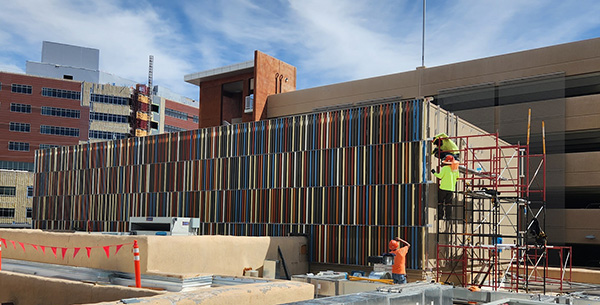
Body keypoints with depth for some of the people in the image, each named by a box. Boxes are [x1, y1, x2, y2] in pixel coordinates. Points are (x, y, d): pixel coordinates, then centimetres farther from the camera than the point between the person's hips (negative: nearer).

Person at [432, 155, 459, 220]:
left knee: (440, 202, 5)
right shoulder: (456, 169, 8)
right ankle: (448, 216, 6)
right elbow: (457, 178, 14)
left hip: (444, 188, -5)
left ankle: (440, 216, 1)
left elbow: (440, 176, -14)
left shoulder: (445, 168, -10)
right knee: (448, 203, 10)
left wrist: (434, 173, 1)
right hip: (451, 188, 5)